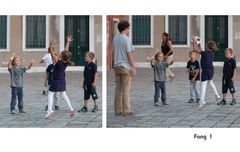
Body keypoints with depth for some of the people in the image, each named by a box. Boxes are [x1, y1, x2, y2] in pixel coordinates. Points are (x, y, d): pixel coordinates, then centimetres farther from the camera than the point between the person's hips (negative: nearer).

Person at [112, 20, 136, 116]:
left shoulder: (115, 39, 9)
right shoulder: (126, 39, -13)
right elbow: (130, 54, -15)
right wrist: (133, 67, -11)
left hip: (117, 67, 7)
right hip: (125, 67, -7)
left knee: (118, 89, 9)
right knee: (126, 89, -4)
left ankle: (118, 110, 11)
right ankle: (126, 110, -4)